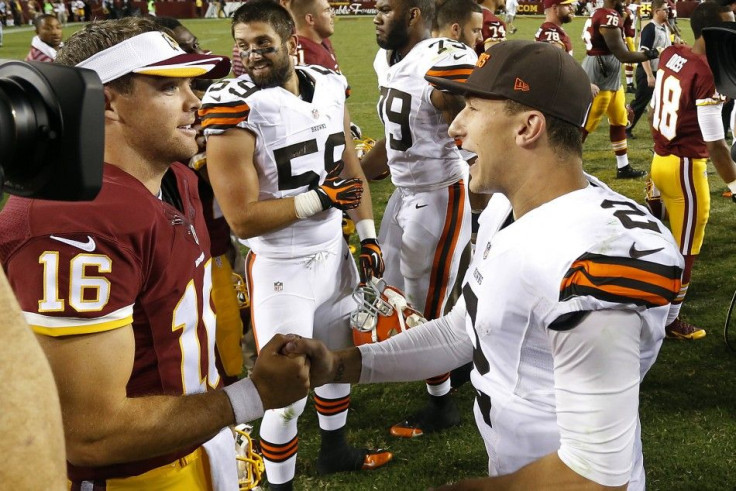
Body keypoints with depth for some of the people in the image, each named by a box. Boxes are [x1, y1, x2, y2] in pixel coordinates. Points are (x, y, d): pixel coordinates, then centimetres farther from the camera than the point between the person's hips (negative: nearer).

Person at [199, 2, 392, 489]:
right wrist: (319, 199, -20)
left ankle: (335, 448, 50)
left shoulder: (330, 87, -1)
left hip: (334, 253, 7)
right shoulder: (237, 111, -20)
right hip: (282, 268, -7)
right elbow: (243, 219, -22)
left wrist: (367, 235, 6)